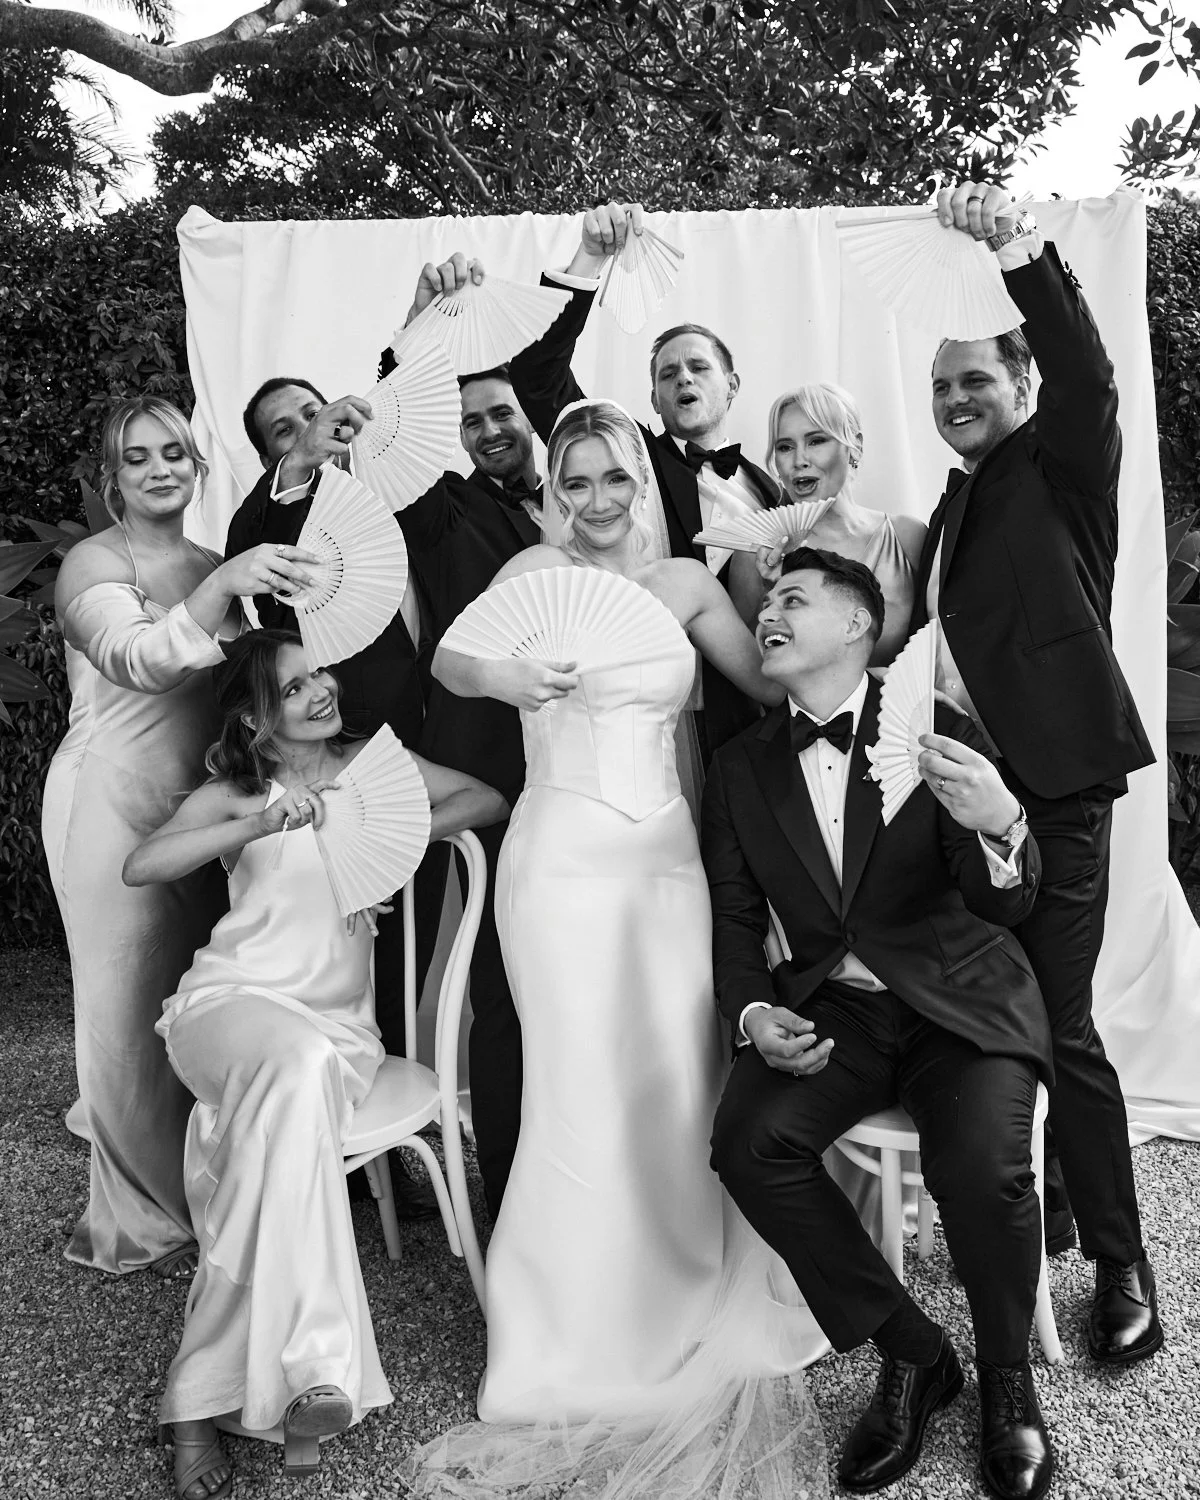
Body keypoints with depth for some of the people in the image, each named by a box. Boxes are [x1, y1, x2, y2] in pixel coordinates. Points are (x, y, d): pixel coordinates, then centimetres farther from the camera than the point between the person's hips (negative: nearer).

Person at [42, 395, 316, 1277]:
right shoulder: (94, 563, -7)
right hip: (113, 804, -6)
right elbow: (141, 659, -26)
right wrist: (225, 586, -40)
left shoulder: (212, 566, 13)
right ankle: (148, 1218, 17)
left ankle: (195, 1192, 27)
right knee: (132, 1005, 1)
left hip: (200, 802, 6)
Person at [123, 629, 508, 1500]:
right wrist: (261, 825, -17)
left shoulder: (370, 764, 12)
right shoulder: (235, 794, 7)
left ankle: (200, 1398, -22)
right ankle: (311, 1364, -36)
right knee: (299, 1064, -37)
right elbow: (140, 867, -8)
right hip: (235, 1003, -2)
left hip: (339, 1021, 2)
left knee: (281, 1111, -32)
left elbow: (488, 799, 10)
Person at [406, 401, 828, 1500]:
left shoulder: (686, 580, 10)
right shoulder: (536, 571, 2)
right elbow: (447, 658, -6)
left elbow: (772, 681, 11)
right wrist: (500, 675, -25)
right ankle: (580, 1338, 22)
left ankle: (686, 1319, 29)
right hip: (562, 857, -3)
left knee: (680, 1083, 5)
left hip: (666, 854, 3)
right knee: (587, 1094, 0)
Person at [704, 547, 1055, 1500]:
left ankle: (1007, 1374, 5)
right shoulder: (742, 768, 6)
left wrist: (1000, 825, -33)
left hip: (961, 1001, -2)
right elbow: (736, 924, 8)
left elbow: (1006, 905, -10)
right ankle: (910, 1351, 1)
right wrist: (755, 1014, -13)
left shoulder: (938, 732, -4)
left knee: (981, 1163, -29)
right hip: (831, 1008, 3)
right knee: (748, 1144, -23)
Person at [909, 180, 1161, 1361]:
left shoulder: (1061, 464, 1)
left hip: (1050, 782, -7)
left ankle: (1121, 1263, 12)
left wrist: (1018, 247, -27)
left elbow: (1085, 372, -18)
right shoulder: (954, 504, 19)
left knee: (1060, 1023, -4)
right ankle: (1032, 1213, 30)